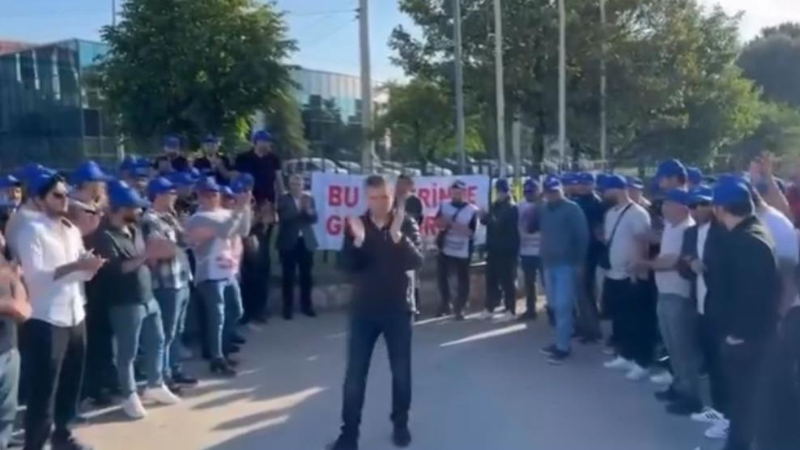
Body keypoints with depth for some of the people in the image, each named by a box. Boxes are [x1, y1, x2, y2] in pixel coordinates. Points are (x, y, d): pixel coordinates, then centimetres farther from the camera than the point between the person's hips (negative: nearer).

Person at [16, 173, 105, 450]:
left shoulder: (72, 231, 14)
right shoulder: (31, 230, -7)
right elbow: (34, 275, -17)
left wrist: (91, 265, -8)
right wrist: (73, 266, -24)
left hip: (75, 316, 7)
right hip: (46, 320, -7)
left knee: (71, 383, 16)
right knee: (43, 389, -1)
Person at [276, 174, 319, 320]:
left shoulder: (309, 199, 9)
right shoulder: (283, 199, 0)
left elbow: (314, 219, 1)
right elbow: (283, 217, -14)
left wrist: (308, 210, -18)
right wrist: (300, 209, -23)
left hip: (306, 242, 3)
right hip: (288, 242, -3)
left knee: (306, 275, 7)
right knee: (289, 276, -1)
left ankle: (306, 305, 17)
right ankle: (288, 308, 6)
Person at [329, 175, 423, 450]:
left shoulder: (407, 224, -3)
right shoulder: (357, 225, 0)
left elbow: (417, 261, -16)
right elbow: (348, 265, -9)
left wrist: (398, 236, -33)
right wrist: (357, 241, -28)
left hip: (398, 309, 0)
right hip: (364, 309, 1)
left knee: (401, 371, 10)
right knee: (355, 374, 1)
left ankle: (400, 424, 28)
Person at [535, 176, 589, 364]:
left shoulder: (572, 209, -8)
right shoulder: (543, 209, 11)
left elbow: (582, 236, -11)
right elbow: (530, 228, 9)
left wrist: (579, 262, -14)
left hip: (567, 264, -7)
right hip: (549, 264, 7)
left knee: (563, 306, -8)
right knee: (555, 305, 12)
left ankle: (563, 346, -3)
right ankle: (562, 339, 23)